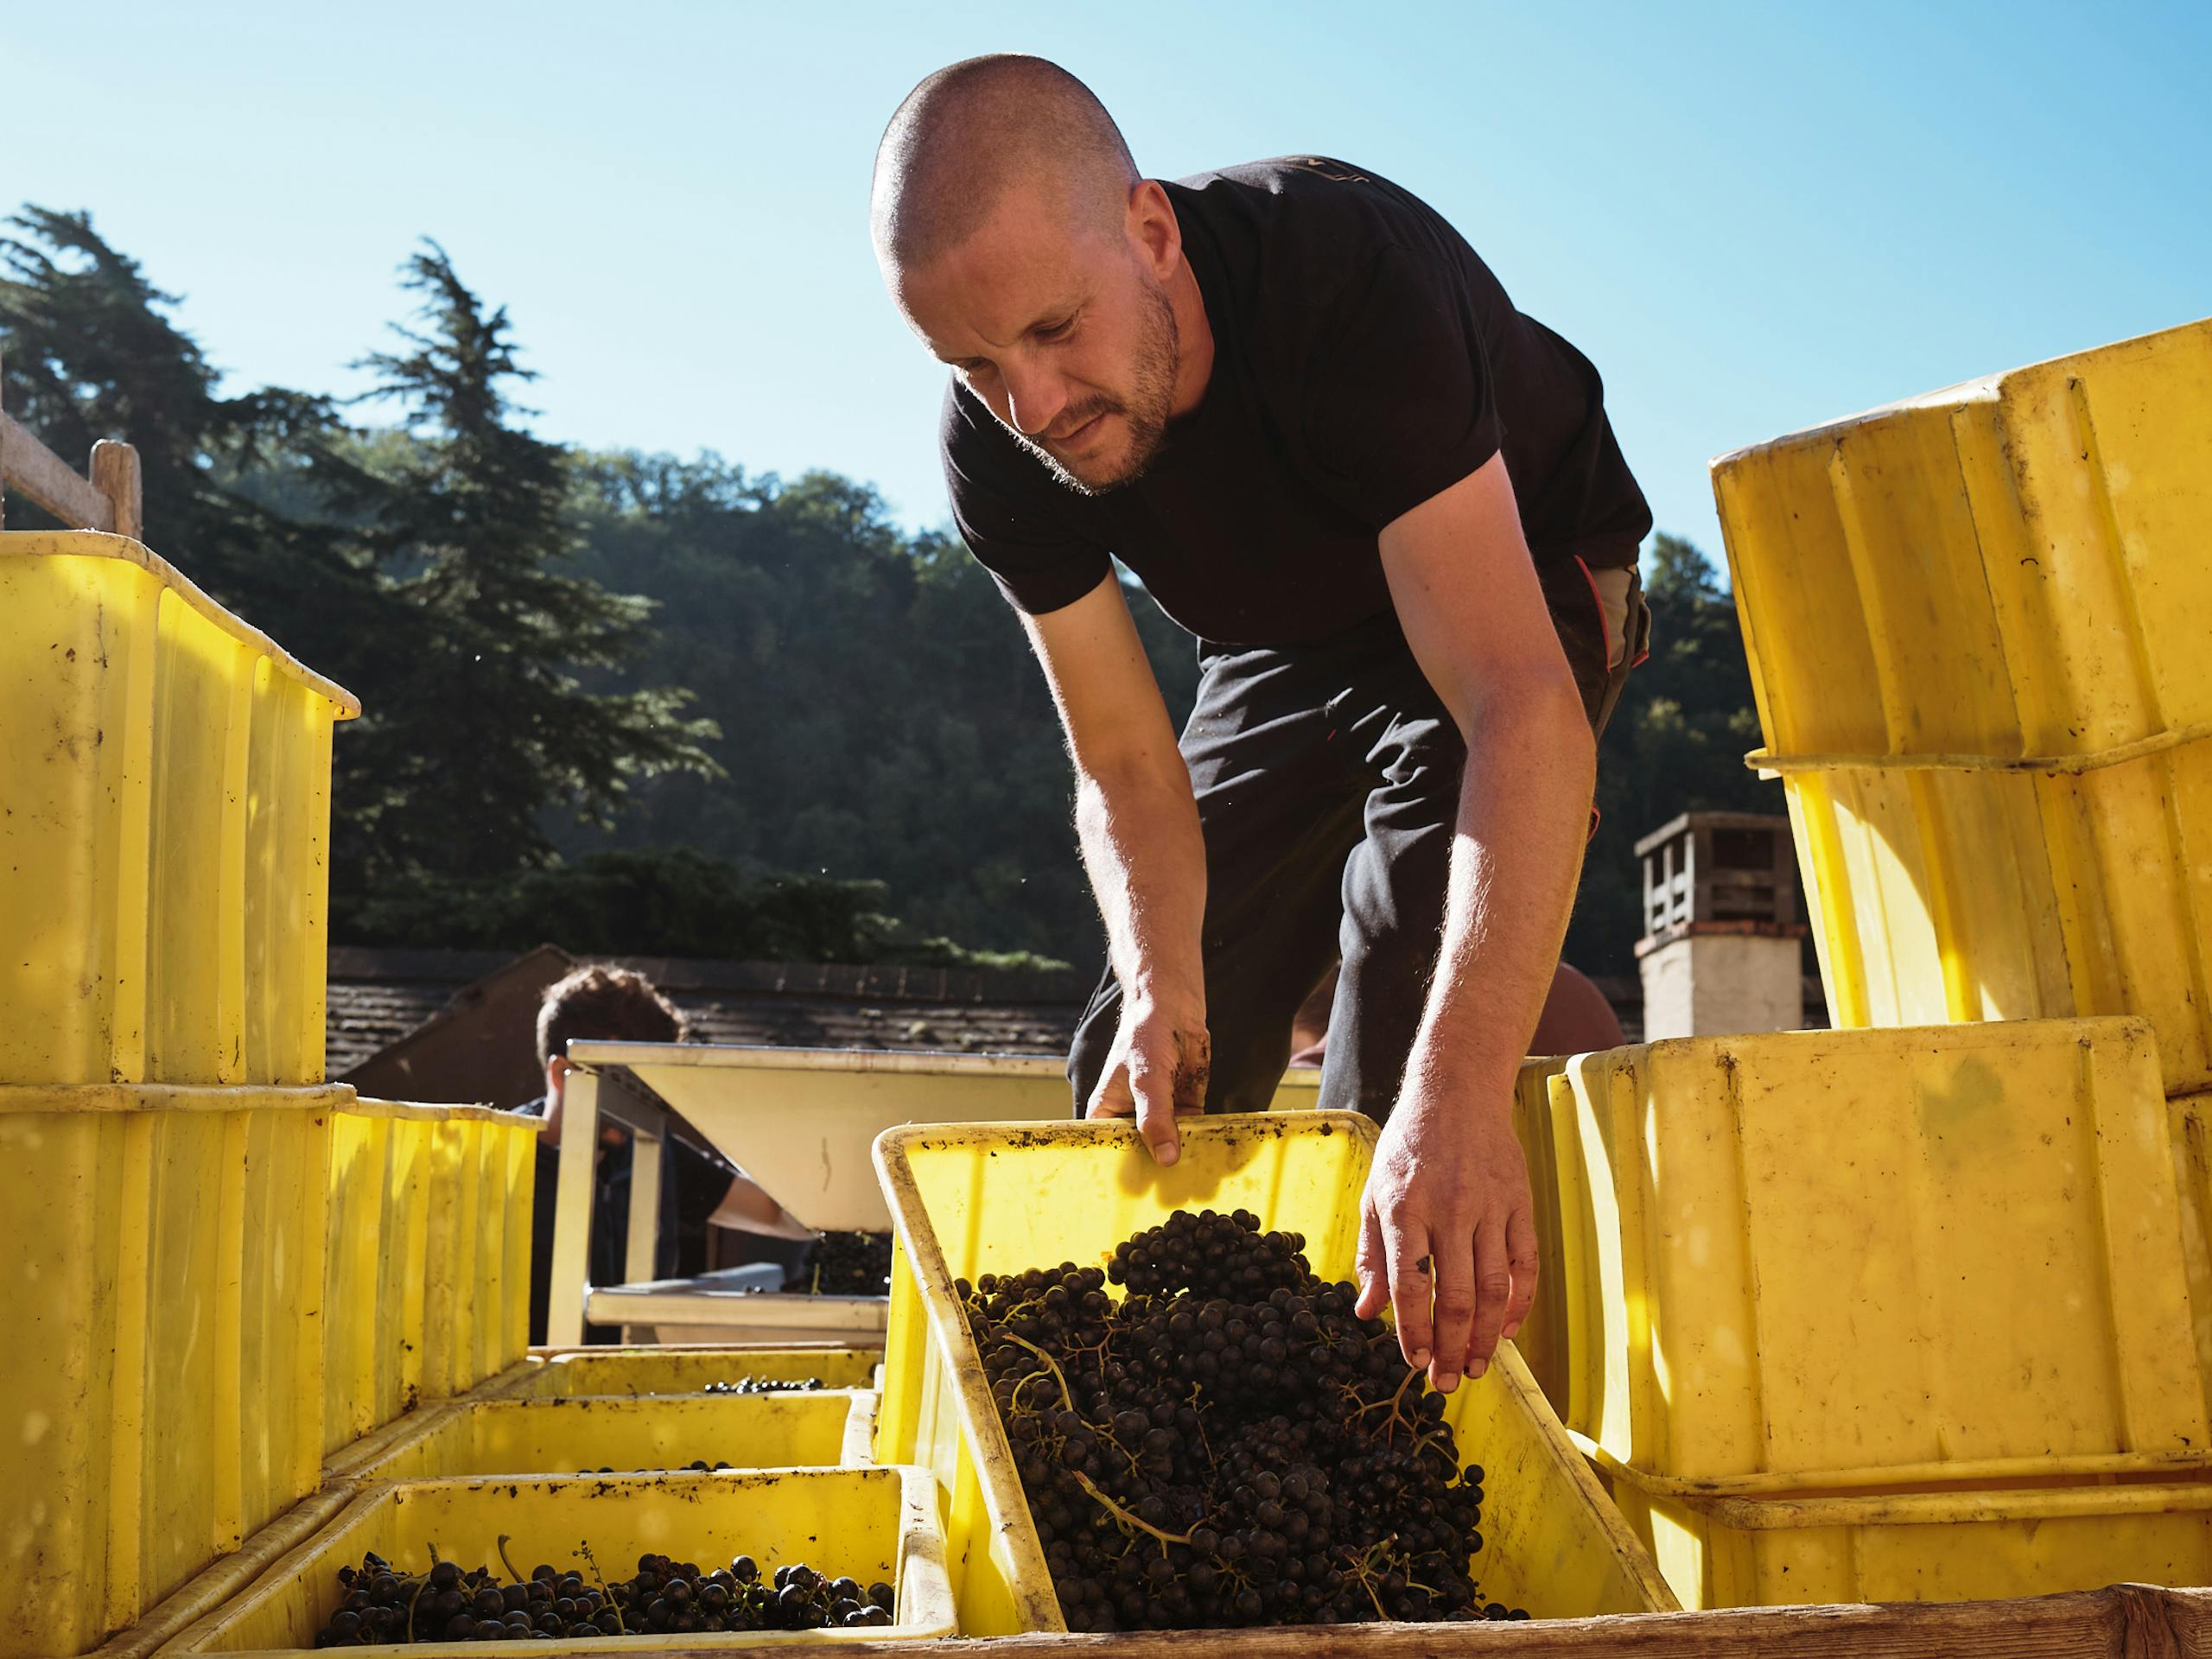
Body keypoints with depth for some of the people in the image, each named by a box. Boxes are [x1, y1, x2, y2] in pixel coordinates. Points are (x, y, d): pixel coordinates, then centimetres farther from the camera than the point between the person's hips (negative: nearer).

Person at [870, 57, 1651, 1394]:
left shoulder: (1353, 272, -39)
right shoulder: (999, 447, -22)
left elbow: (1524, 708, -48)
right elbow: (1127, 767, -15)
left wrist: (1457, 1097, -60)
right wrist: (1159, 990, -37)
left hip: (1519, 594, -5)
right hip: (1284, 651, 5)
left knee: (1398, 1074, -22)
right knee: (1139, 1085, 2)